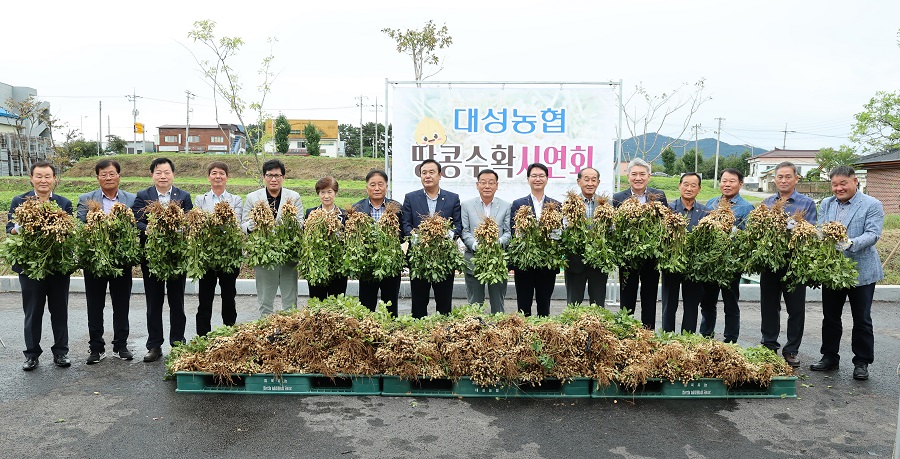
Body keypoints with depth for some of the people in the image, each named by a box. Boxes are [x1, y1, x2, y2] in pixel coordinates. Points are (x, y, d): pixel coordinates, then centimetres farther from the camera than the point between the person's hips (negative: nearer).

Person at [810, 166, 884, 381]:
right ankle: (829, 357, 25)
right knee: (830, 317, 13)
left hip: (861, 271, -4)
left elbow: (873, 234, -16)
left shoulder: (872, 205, -5)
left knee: (862, 320, 6)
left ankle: (862, 362, 17)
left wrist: (851, 243, -33)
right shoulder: (826, 204, 10)